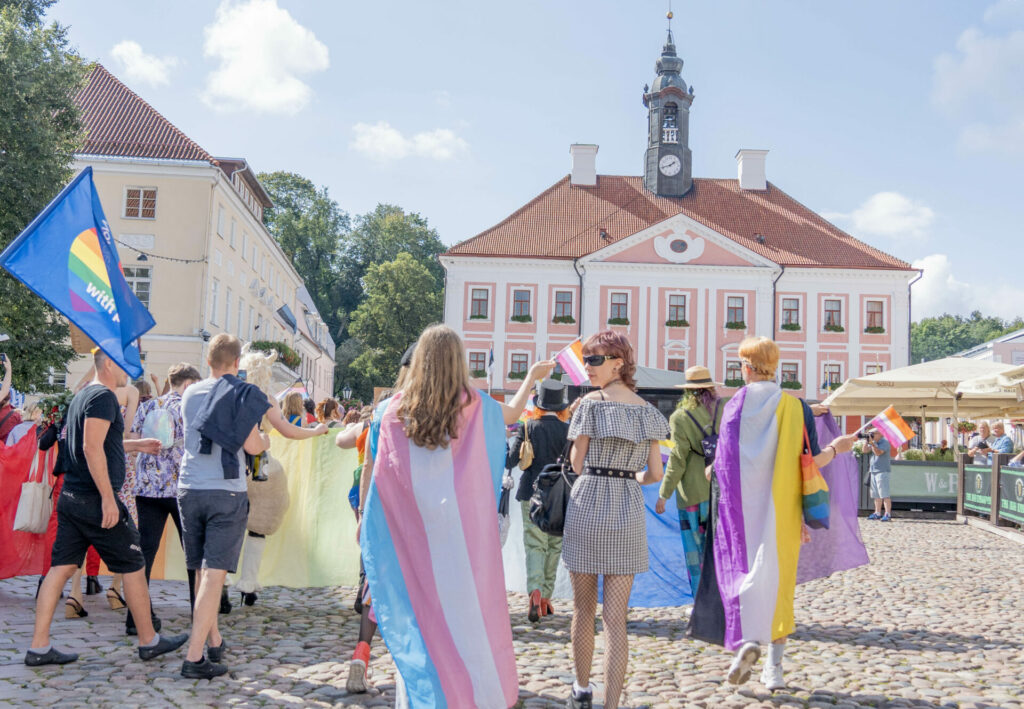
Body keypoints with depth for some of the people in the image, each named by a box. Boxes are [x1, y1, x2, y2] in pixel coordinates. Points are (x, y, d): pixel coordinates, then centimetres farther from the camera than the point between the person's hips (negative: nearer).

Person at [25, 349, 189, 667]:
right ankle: (149, 641, 13)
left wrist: (136, 444, 29)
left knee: (61, 568, 8)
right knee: (133, 567, 3)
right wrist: (108, 498, -23)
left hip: (70, 496, 9)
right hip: (95, 500, -9)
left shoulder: (82, 395, 17)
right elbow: (92, 448, -23)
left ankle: (39, 647, 9)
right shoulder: (104, 396, -14)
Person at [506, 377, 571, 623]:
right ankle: (545, 598, 16)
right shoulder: (567, 429, -6)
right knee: (554, 547, 12)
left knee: (534, 545, 3)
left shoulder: (528, 427, -4)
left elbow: (510, 460, -7)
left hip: (531, 494, 0)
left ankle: (535, 591, -19)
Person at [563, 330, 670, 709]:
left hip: (588, 506, -3)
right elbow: (655, 474, 5)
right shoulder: (647, 411, 6)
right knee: (615, 618, 3)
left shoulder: (591, 402, -7)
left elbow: (577, 465, -4)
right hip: (629, 512, 3)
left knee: (583, 610, 14)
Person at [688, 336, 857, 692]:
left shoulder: (734, 406, -4)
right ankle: (774, 665, 14)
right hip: (782, 513, 2)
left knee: (743, 572, 5)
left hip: (741, 511, -1)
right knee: (780, 580, 11)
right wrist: (836, 448, 16)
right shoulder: (796, 407, -2)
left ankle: (749, 639, -21)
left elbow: (723, 465, -4)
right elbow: (811, 461, -4)